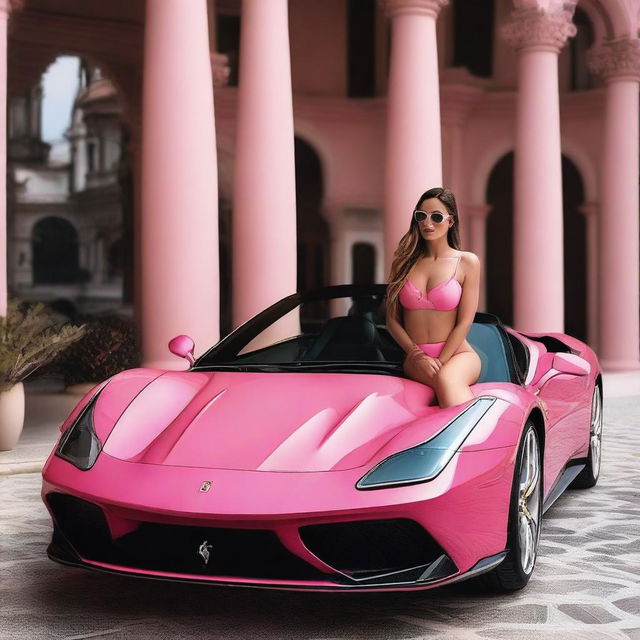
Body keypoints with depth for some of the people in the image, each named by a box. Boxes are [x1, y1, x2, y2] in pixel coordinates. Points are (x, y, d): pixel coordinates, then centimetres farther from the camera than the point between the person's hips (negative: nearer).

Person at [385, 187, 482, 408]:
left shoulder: (467, 262, 4)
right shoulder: (404, 262, 12)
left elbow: (465, 322, -1)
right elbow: (392, 320, 9)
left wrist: (440, 361, -11)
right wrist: (416, 355, -7)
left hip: (457, 353, -1)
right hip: (415, 358, 2)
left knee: (447, 379, -38)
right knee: (445, 382, -35)